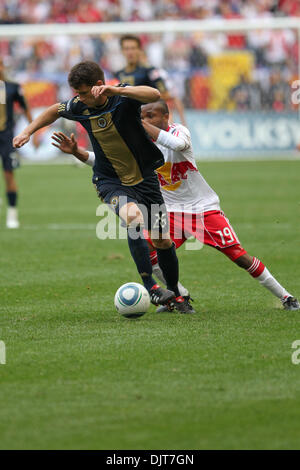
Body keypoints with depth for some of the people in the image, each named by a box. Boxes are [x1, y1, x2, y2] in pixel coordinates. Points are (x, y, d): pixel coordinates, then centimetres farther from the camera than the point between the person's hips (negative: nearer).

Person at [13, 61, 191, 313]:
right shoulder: (79, 107, -8)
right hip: (111, 182, 0)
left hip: (145, 178, 0)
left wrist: (115, 90, -52)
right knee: (134, 216, -32)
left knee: (163, 241, 6)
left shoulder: (124, 97, -20)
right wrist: (28, 132, 9)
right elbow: (55, 111, 16)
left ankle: (175, 295, 31)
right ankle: (149, 286, -24)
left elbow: (154, 95, -42)